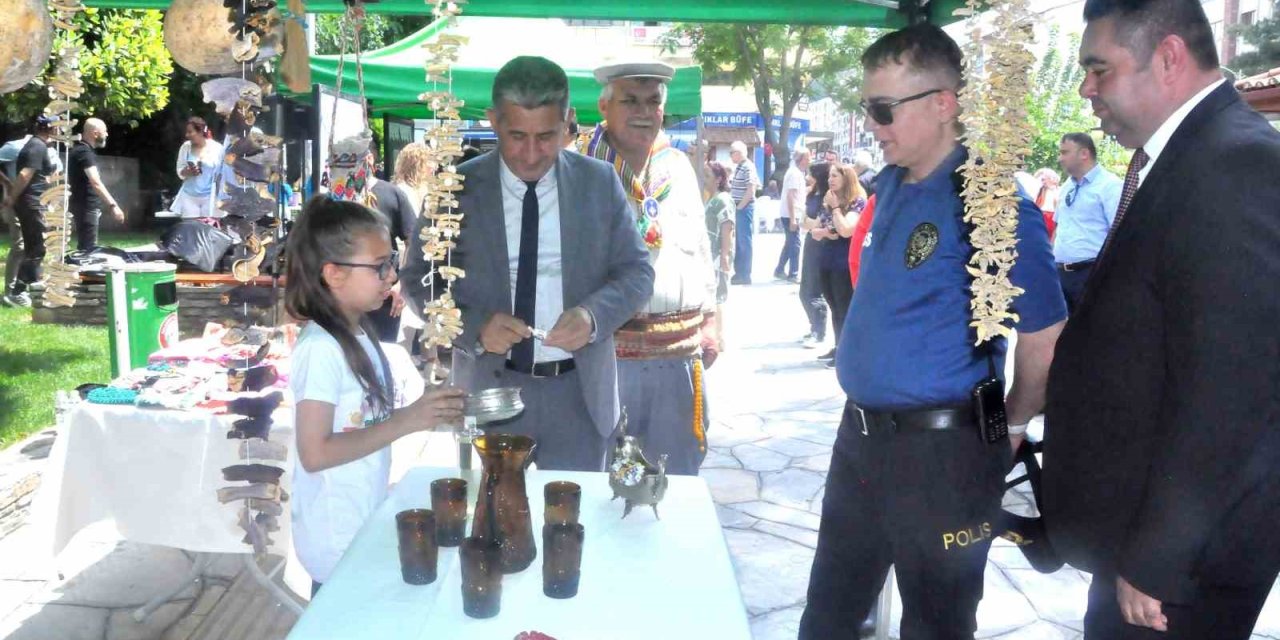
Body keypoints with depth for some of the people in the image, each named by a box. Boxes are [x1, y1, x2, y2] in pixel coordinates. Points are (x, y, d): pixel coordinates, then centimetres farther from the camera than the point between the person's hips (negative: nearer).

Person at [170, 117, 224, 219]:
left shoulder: (217, 148, -6)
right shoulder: (185, 147, 1)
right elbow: (179, 172, 7)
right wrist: (187, 172, -16)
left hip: (210, 196, -2)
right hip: (189, 196, 2)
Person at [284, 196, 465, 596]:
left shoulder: (358, 334, 4)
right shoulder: (321, 349, -21)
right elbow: (314, 453, -24)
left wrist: (423, 415, 0)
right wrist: (404, 422, -25)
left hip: (365, 523, 8)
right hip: (337, 537, -8)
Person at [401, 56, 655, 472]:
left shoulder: (600, 183, 0)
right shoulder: (457, 188, -3)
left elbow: (637, 272, 3)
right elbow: (418, 278, 1)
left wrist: (594, 315, -18)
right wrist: (474, 327, -18)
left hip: (580, 394, 1)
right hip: (491, 388, 0)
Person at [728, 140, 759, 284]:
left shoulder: (748, 168, -14)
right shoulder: (738, 167, 14)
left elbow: (751, 191, -18)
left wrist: (739, 207, -16)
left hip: (744, 208, -9)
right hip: (738, 208, 9)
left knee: (744, 241, -4)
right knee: (738, 241, 13)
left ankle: (745, 275, 0)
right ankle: (739, 273, 20)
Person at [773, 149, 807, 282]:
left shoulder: (797, 172, 16)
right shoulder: (795, 173, -15)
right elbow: (790, 197, -21)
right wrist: (793, 218, -24)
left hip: (792, 214, 10)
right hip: (791, 215, -10)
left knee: (790, 243, 15)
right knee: (795, 244, -6)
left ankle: (779, 271, 21)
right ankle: (793, 274, -2)